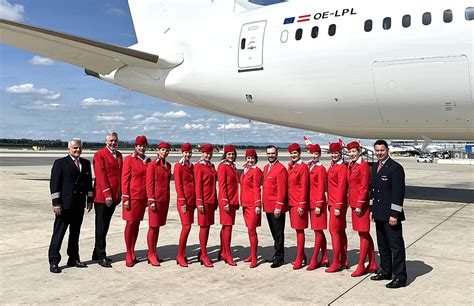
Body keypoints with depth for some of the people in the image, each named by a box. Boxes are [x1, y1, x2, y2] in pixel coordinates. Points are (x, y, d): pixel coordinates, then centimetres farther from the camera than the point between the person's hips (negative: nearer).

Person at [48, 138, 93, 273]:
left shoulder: (86, 163, 12)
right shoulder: (60, 163, -3)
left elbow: (89, 182, 16)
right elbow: (54, 184, -7)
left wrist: (90, 200, 11)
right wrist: (56, 203, -12)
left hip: (79, 205, 5)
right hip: (65, 205, -5)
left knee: (75, 233, 13)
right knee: (58, 233, -1)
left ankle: (73, 259, 23)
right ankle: (53, 262, 5)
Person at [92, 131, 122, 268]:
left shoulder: (119, 155, 15)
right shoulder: (99, 154, -8)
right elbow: (101, 175, -14)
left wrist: (119, 194, 12)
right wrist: (107, 194, -18)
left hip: (114, 196, 7)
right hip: (102, 196, -7)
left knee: (105, 226, 13)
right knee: (101, 227, 1)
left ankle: (97, 254, 23)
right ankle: (101, 256, 8)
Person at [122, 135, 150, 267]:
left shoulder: (148, 161, 10)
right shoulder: (129, 159, -5)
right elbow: (124, 179, -7)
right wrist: (125, 198, -12)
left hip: (143, 197, 5)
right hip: (132, 196, -5)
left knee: (137, 224, 10)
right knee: (130, 223, -1)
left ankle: (133, 253, 19)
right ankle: (128, 255, 7)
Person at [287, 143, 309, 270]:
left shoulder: (303, 167, -10)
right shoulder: (290, 166, 13)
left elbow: (304, 187, -14)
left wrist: (302, 205, -17)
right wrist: (288, 202, 12)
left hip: (299, 203, -8)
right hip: (291, 202, 8)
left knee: (300, 230, -2)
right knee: (297, 229, 14)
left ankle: (299, 259, 4)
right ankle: (302, 256, 24)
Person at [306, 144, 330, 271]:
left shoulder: (321, 169, -9)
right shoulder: (308, 167, 12)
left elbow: (321, 188, -12)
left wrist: (318, 205, -15)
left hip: (318, 204, -8)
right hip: (311, 203, 8)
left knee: (318, 231, -2)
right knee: (319, 231, 12)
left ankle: (314, 260, 2)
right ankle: (325, 258, 21)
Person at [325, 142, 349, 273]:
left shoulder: (342, 168, -13)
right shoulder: (332, 166, 13)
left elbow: (341, 188, -18)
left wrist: (338, 207, -20)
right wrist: (330, 203, 13)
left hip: (338, 204, -9)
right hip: (333, 203, 9)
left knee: (334, 230, -7)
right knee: (341, 231, 13)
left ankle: (336, 263, -1)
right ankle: (344, 261, 20)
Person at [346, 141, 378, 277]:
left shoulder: (364, 165, -12)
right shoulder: (351, 165, 13)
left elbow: (364, 187, -16)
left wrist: (359, 205, -18)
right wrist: (350, 202, 14)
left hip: (361, 204, -9)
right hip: (354, 203, 9)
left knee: (363, 234, -1)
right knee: (365, 234, 13)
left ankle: (361, 266, 6)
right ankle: (373, 264, 22)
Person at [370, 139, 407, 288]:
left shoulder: (395, 167, -12)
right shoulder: (375, 167, 14)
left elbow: (398, 192, -16)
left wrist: (394, 214, -19)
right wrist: (372, 209, 14)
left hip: (390, 214, -8)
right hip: (379, 214, 9)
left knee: (396, 245, -2)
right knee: (382, 244, 18)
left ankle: (400, 277, 4)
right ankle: (385, 271, 31)